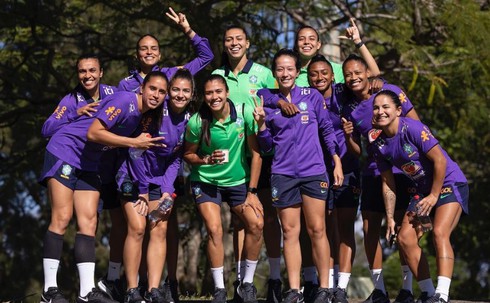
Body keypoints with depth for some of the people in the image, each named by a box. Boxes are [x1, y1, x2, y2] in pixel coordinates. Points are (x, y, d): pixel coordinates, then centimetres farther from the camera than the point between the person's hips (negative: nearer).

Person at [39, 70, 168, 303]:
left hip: (88, 164, 9)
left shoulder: (143, 114, 7)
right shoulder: (123, 101, -20)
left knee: (88, 223, 0)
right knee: (62, 219, -10)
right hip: (64, 151, -8)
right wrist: (133, 142, -24)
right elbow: (93, 133, -27)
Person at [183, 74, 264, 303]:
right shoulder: (197, 122, -16)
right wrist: (206, 160, -24)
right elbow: (188, 155, -1)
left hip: (238, 181, 2)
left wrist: (251, 192, -7)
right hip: (206, 182, -1)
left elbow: (256, 153, -7)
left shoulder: (245, 113, -14)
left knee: (256, 224, -16)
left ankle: (247, 283, 1)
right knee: (214, 229, -19)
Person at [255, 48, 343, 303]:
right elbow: (267, 146, 8)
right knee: (290, 231, 2)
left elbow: (327, 130, 9)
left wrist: (337, 163, 5)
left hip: (313, 172, -1)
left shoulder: (312, 96, 3)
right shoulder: (268, 102, 6)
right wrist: (261, 124, -8)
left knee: (317, 230, -1)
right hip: (283, 174, 1)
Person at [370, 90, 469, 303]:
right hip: (424, 189, 8)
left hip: (449, 184, -8)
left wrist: (434, 196, -15)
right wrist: (390, 218, 3)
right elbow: (388, 183, 7)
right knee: (405, 238, -3)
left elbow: (440, 160, -20)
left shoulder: (413, 129, -21)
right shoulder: (379, 143, -1)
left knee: (440, 232, -27)